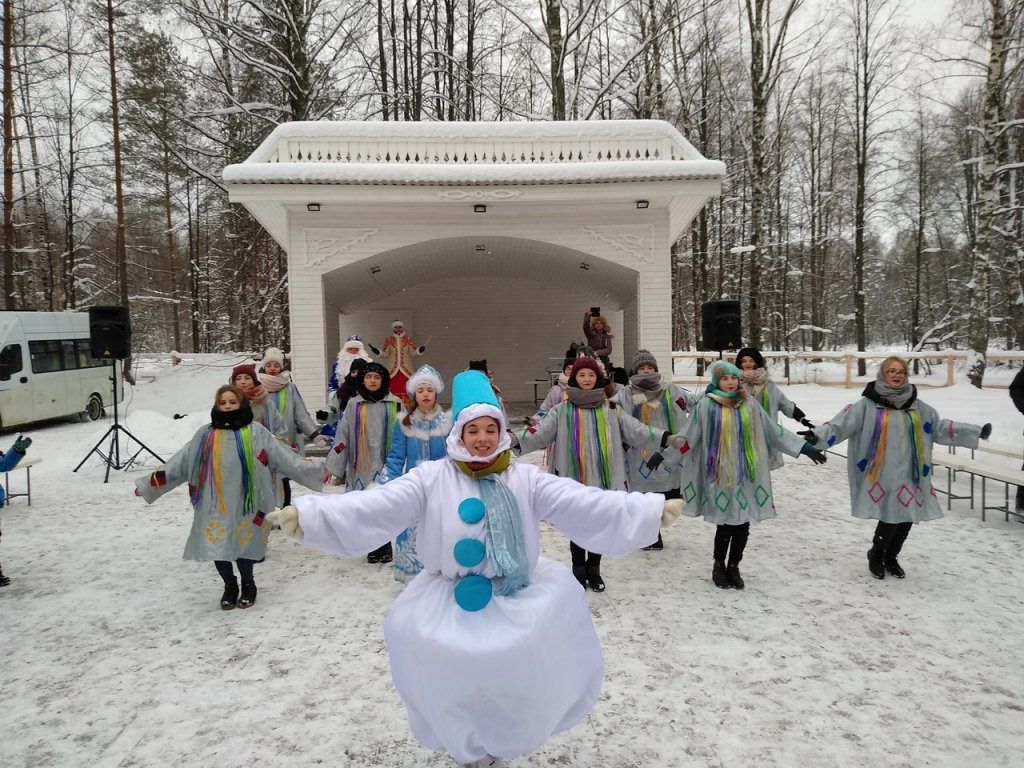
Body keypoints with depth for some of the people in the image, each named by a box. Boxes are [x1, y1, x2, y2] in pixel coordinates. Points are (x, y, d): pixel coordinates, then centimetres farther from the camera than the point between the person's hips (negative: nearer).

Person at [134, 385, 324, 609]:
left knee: (243, 548, 0)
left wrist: (317, 471, -5)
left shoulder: (255, 431, 2)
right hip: (215, 506, 2)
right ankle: (230, 586, 33)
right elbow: (179, 463, 13)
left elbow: (283, 457, 1)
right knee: (217, 548, 4)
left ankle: (248, 585, 30)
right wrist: (149, 484, 11)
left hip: (244, 505, -2)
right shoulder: (206, 434, 9)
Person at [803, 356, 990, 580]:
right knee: (890, 518, -9)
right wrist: (819, 435, -29)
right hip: (882, 477, -5)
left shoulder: (917, 407, 12)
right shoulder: (867, 405, -5)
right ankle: (876, 556, 20)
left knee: (907, 518, 8)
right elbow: (842, 424, -13)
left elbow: (940, 427, 20)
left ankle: (891, 558, 33)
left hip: (909, 475, 5)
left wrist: (977, 432, 19)